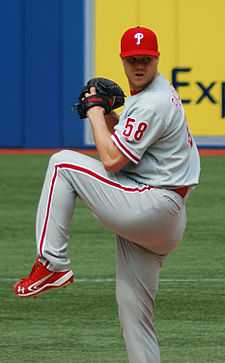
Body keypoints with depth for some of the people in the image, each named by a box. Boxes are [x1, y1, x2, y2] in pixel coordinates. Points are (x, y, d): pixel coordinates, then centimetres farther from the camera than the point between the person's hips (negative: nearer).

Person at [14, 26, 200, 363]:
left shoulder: (153, 103, -14)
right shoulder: (149, 94, 19)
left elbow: (112, 160, -18)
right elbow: (128, 141, 28)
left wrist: (96, 115, -4)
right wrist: (108, 115, 11)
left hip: (150, 207, -10)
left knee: (63, 163, -4)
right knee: (133, 306, 11)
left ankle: (52, 264, -8)